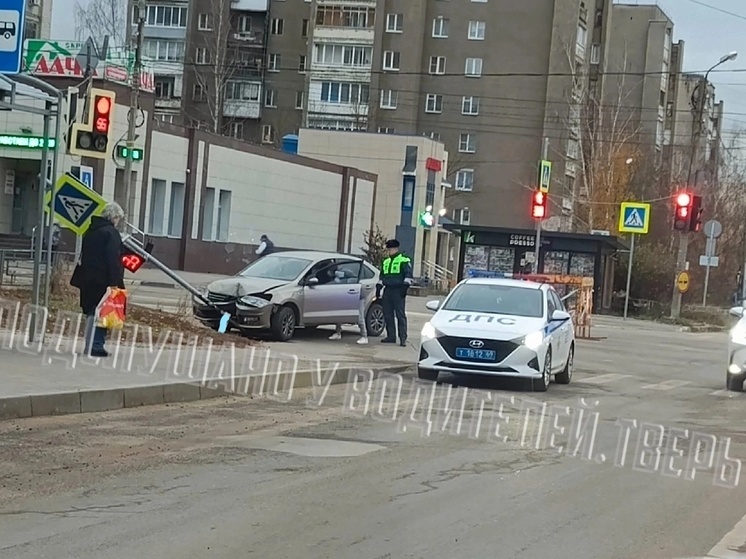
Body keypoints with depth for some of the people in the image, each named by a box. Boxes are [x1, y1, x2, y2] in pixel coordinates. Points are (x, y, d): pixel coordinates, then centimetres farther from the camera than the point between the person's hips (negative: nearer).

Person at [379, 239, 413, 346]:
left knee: (400, 314, -8)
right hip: (388, 290, 7)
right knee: (387, 314, 7)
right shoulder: (385, 262, 20)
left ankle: (403, 338, -9)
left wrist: (405, 286, -17)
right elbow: (382, 276, 28)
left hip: (398, 291, -7)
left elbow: (408, 274, -8)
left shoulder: (404, 260, -2)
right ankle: (391, 336, 14)